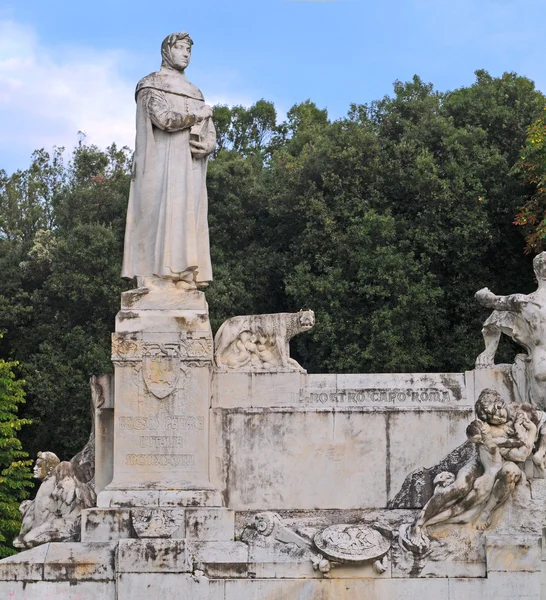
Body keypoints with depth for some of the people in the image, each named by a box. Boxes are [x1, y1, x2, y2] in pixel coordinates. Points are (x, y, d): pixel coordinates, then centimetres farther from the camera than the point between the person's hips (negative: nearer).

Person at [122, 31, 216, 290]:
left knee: (188, 221, -3)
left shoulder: (194, 93, 23)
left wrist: (204, 147, -8)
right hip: (162, 164, -6)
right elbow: (164, 119, -15)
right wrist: (197, 115, -1)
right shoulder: (151, 85, 3)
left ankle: (184, 280, -8)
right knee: (159, 217, -16)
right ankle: (155, 279, -21)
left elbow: (210, 136, 16)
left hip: (190, 169, 6)